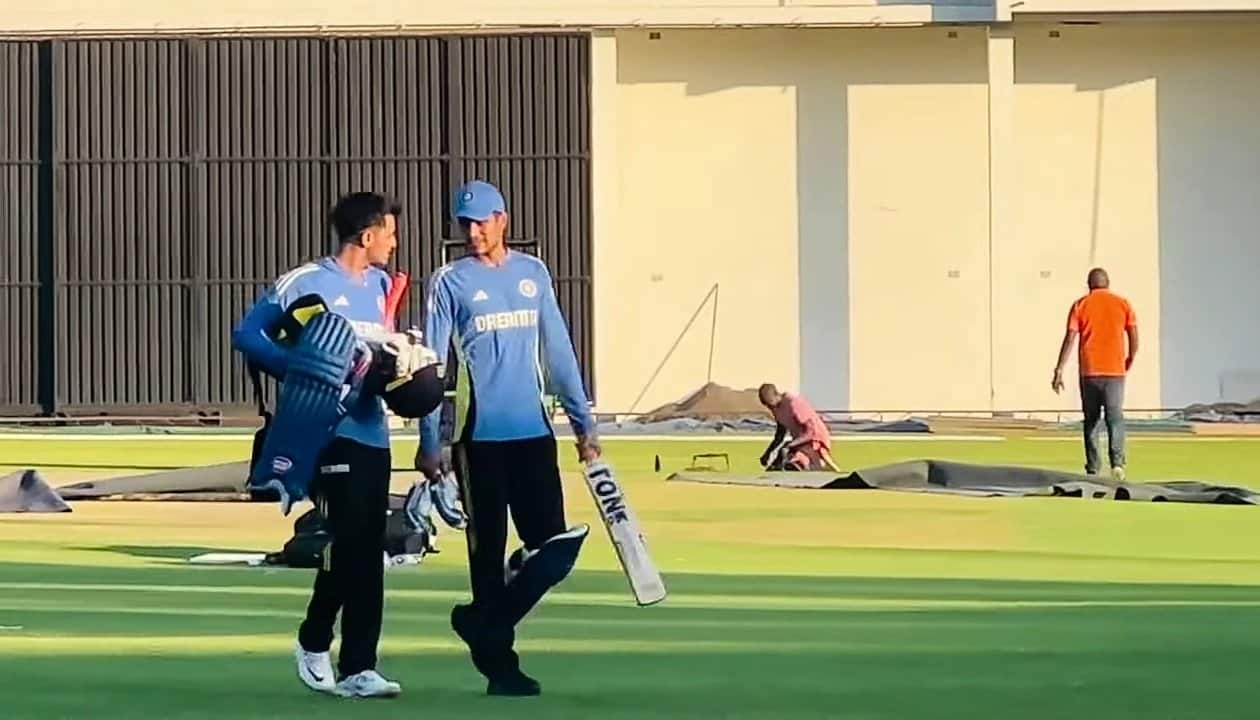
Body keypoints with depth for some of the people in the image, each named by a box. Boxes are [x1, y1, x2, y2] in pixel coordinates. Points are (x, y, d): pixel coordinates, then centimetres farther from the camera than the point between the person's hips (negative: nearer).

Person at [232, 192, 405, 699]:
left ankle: (357, 667, 7)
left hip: (373, 433, 7)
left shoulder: (381, 285, 16)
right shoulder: (305, 283, -6)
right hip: (330, 430, -7)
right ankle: (314, 642, 9)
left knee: (369, 553, 4)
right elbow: (247, 335, -5)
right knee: (347, 540, -12)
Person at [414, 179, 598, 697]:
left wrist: (582, 422, 10)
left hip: (533, 432, 4)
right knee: (488, 550, 1)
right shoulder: (449, 282, -1)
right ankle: (498, 661, 10)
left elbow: (557, 350, 13)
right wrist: (429, 443, -8)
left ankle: (482, 621, 15)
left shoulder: (533, 273, 10)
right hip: (479, 437, -4)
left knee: (553, 545, -1)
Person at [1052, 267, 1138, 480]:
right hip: (1115, 370, 0)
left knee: (1091, 420, 9)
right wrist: (1130, 361, 20)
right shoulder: (1122, 304, 6)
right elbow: (1134, 338, 2)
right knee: (1115, 418, 0)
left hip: (1089, 372, 0)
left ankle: (1092, 469, 7)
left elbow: (1070, 338, -4)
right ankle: (1117, 461, -20)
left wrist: (1059, 370, -5)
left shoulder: (1080, 305, 3)